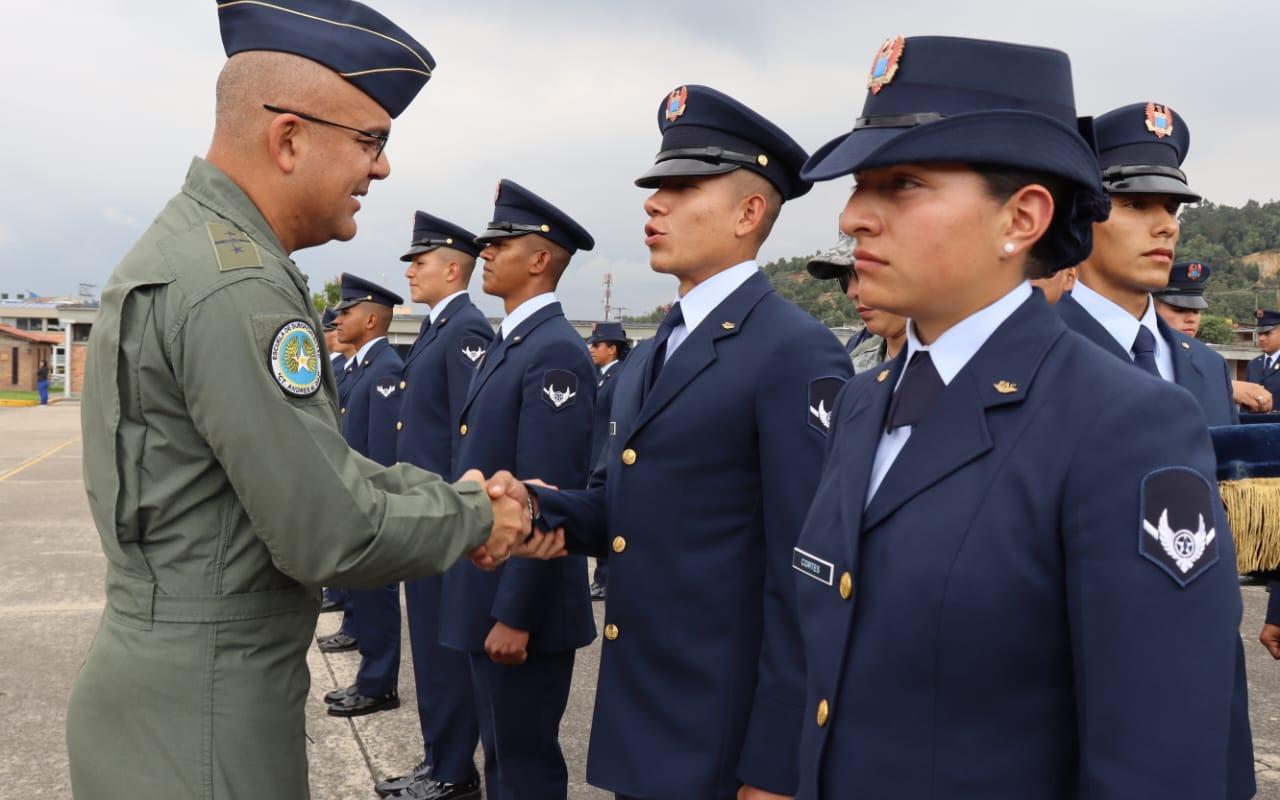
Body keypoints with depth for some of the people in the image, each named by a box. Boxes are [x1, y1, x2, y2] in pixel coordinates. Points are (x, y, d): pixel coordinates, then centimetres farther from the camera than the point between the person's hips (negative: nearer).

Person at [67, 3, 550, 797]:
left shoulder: (196, 247, 7)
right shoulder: (237, 287, -24)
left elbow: (321, 462, 10)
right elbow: (330, 534, -24)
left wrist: (464, 496, 2)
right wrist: (473, 517, -7)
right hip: (198, 720, -9)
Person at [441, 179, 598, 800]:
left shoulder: (556, 352, -19)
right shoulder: (506, 344, 13)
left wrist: (517, 615, -22)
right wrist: (490, 602, 19)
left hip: (522, 603, -9)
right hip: (488, 592, 9)